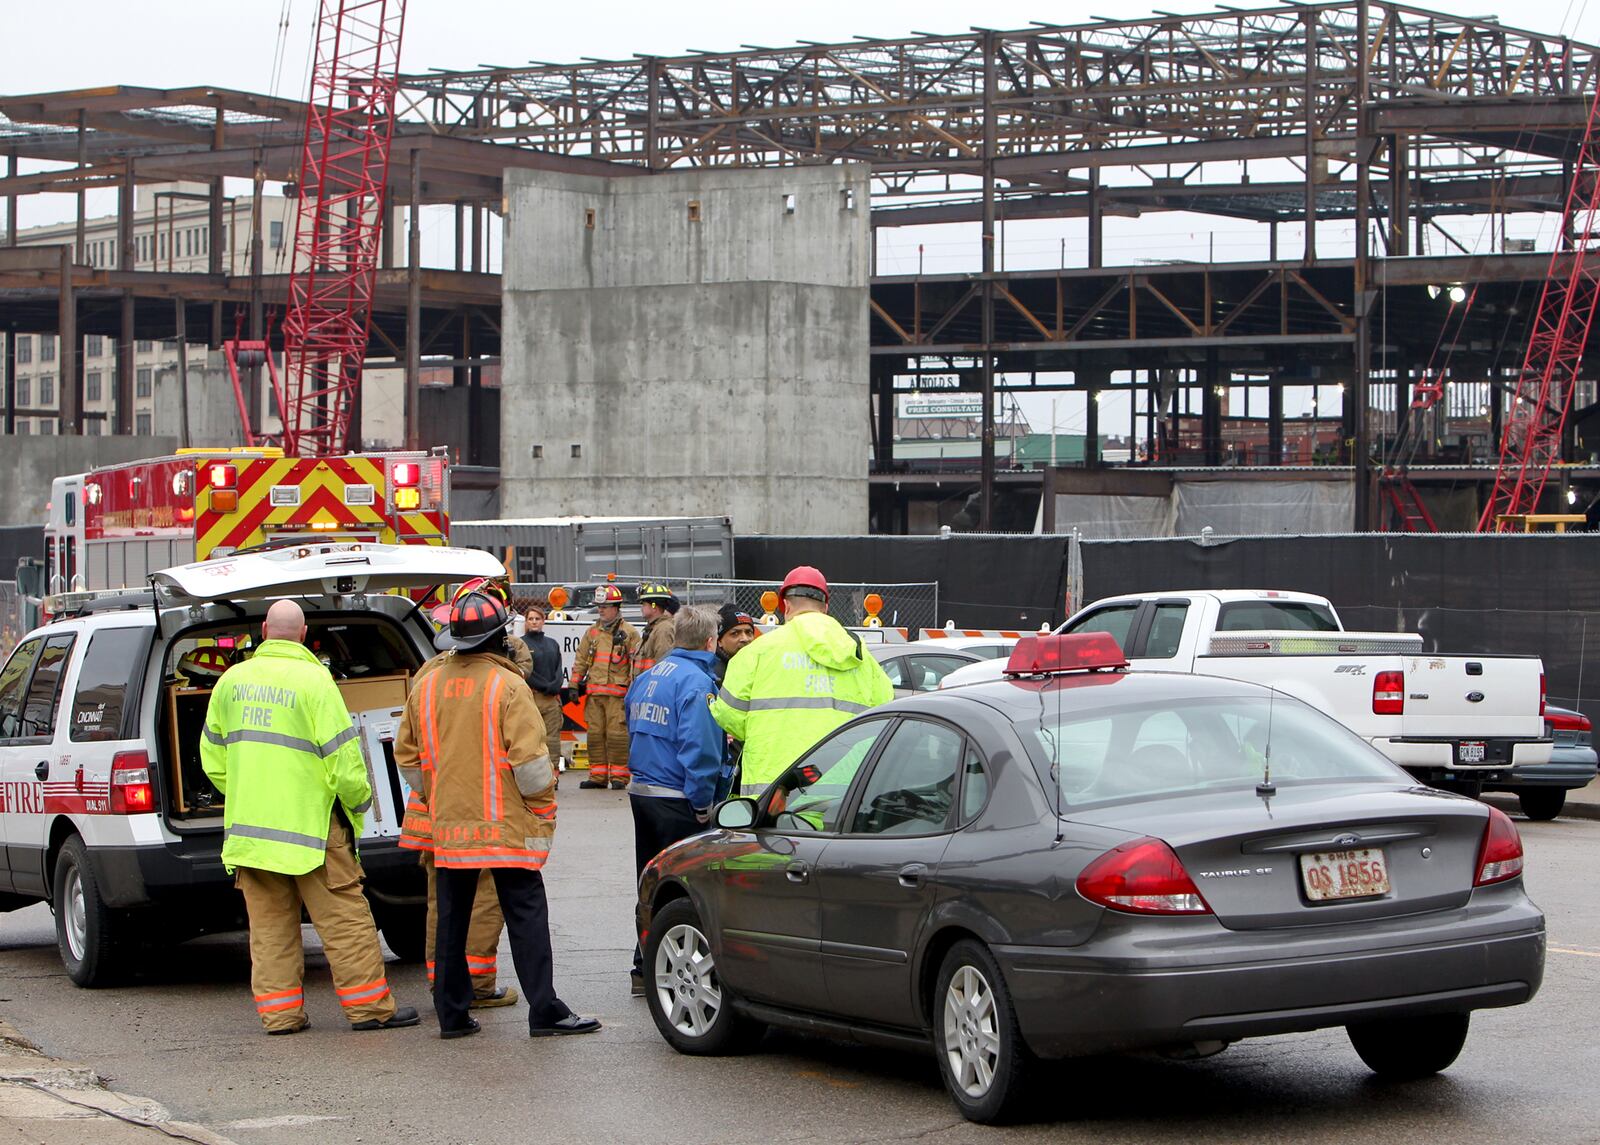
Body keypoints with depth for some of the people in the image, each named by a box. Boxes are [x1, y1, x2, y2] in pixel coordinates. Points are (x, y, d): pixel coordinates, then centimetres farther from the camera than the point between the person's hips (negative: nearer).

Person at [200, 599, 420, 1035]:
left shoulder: (231, 681, 7)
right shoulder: (313, 680, -11)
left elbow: (213, 758, 14)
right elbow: (342, 758, -13)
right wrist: (360, 800, 3)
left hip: (248, 822, 5)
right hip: (306, 818, -5)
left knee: (269, 923, 11)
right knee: (344, 917, 1)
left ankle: (279, 1011, 11)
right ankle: (369, 1006, 3)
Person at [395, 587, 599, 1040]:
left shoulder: (426, 687, 5)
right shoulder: (507, 685, -13)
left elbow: (408, 758, 14)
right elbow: (530, 760, -16)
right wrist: (542, 807, -2)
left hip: (448, 825, 5)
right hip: (506, 827, -5)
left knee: (452, 921, 12)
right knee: (526, 918, 0)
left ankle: (452, 1014, 15)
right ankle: (545, 1011, -1)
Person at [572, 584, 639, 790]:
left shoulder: (629, 632, 1)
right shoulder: (592, 632, 16)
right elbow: (581, 660, 20)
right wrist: (574, 685, 15)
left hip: (618, 693, -5)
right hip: (594, 693, 5)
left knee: (617, 734, -8)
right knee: (595, 734, 5)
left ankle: (619, 776, -2)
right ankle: (597, 776, 11)